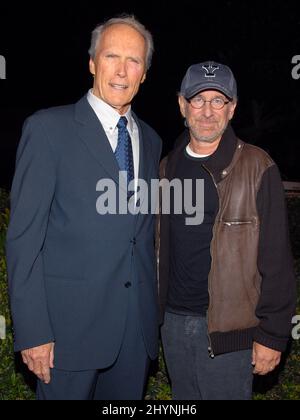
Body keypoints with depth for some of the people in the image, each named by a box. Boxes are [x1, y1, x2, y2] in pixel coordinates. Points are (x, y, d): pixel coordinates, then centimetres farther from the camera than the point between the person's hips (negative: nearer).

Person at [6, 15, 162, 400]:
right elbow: (23, 235, -11)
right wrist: (32, 331, -14)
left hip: (138, 325, 5)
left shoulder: (150, 140, 10)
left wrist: (153, 309, 12)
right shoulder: (48, 128, -7)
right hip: (71, 323, -5)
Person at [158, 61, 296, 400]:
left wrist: (272, 334, -11)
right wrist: (156, 309, 10)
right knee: (183, 397, 21)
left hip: (227, 327, -5)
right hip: (173, 320, 5)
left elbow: (276, 258, -11)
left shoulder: (256, 167, -10)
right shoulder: (169, 167, 7)